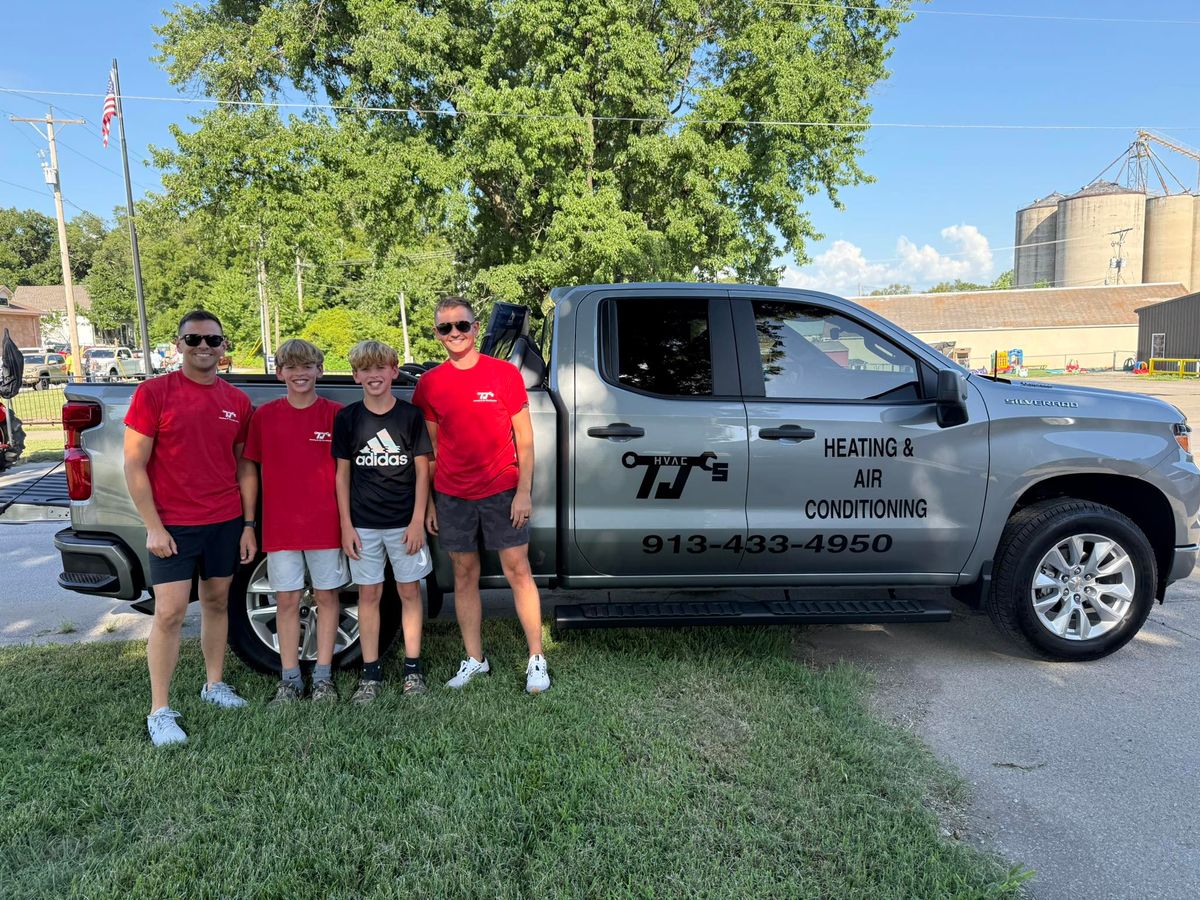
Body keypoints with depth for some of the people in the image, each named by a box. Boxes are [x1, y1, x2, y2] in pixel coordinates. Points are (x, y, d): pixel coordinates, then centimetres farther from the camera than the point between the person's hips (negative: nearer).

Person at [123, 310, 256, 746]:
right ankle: (159, 711, 6)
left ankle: (214, 685, 29)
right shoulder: (153, 393, -6)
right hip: (173, 525, -4)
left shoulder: (237, 401, 5)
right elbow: (134, 465, -7)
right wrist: (153, 526, -12)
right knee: (170, 612, -5)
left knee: (217, 601, 14)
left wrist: (248, 524, 8)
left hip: (226, 522, 4)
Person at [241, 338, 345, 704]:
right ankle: (289, 678, 21)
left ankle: (323, 676, 20)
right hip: (280, 525, 1)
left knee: (326, 595, 8)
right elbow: (253, 471, 6)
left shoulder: (335, 414, -2)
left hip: (326, 523, -1)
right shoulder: (264, 416, 2)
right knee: (286, 600, 8)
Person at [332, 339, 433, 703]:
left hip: (405, 521, -1)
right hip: (363, 523, 1)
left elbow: (422, 470, 0)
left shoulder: (411, 415, -1)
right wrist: (346, 524, -1)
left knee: (410, 591, 6)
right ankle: (370, 673, 17)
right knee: (369, 593, 7)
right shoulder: (347, 418, 2)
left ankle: (413, 668, 18)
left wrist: (418, 520, -6)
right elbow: (342, 473, 4)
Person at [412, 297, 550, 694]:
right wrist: (427, 501, 7)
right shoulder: (429, 384, 4)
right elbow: (429, 448, 9)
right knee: (464, 575, 10)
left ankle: (536, 660, 10)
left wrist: (524, 491, -8)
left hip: (501, 490, -2)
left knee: (518, 571, 0)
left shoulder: (504, 373, -3)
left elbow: (524, 438, -2)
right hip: (452, 496, 3)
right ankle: (474, 659, 24)